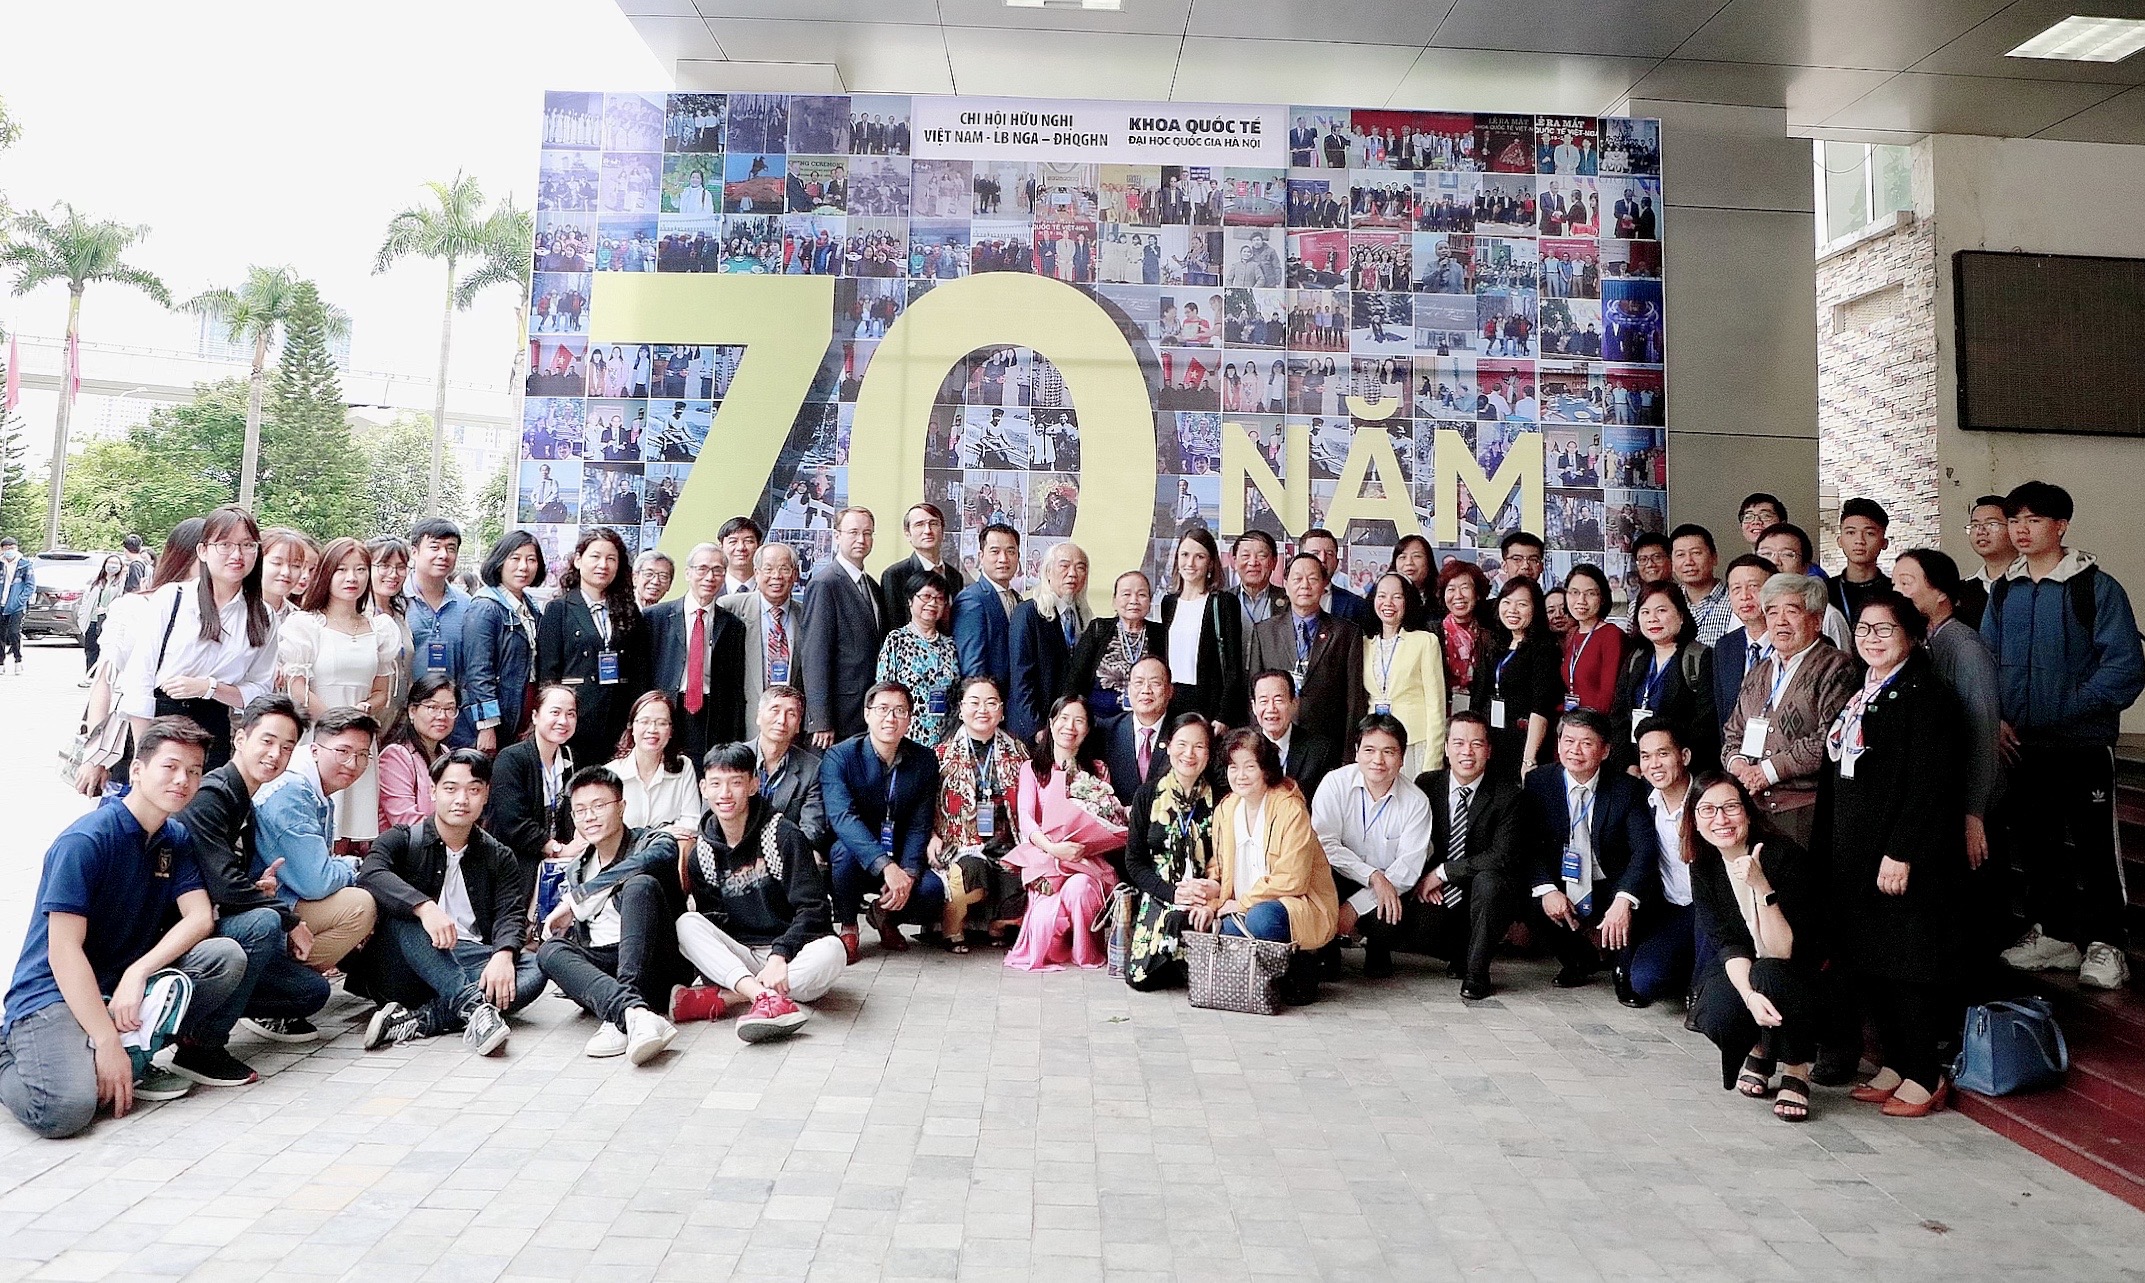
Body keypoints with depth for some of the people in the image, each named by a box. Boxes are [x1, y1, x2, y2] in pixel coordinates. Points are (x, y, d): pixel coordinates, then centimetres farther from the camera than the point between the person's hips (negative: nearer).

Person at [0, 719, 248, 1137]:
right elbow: (64, 951, -20)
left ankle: (137, 1055, -6)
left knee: (227, 956, -18)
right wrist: (107, 1043, -24)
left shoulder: (175, 839, 7)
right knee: (67, 1110, -30)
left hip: (127, 985, 6)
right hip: (54, 993, -6)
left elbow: (200, 917, -3)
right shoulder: (85, 840, -16)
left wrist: (138, 972, -22)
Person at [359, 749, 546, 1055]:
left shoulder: (499, 857, 14)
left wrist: (503, 955, -23)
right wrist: (424, 907, -36)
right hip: (408, 970, -2)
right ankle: (473, 1005, -44)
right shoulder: (403, 841, 5)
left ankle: (416, 1022, -37)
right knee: (401, 914, -31)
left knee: (534, 971, -25)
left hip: (470, 961, 2)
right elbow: (371, 873, -18)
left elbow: (511, 913, 0)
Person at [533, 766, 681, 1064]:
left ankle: (620, 1017, -42)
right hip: (597, 967, 5)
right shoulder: (576, 872, 24)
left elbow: (649, 861, -21)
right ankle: (633, 1012, -50)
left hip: (652, 969, -5)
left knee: (641, 884, -27)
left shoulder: (655, 841, 6)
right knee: (550, 950, -24)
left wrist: (576, 897, -17)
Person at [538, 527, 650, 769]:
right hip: (575, 720, -3)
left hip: (620, 720, 3)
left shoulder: (629, 612, 14)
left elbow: (640, 672, 11)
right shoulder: (559, 609, 4)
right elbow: (547, 672, 0)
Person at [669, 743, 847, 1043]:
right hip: (737, 958, 3)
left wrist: (779, 956, -24)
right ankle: (768, 998, -44)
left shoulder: (784, 836, -5)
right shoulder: (700, 855, 8)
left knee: (831, 950, -34)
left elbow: (812, 908, -11)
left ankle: (718, 998, -34)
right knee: (686, 923, -23)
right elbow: (714, 920, 4)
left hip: (790, 958, -3)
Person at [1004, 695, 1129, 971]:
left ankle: (1085, 953, -8)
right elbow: (1025, 819, -1)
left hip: (1089, 859, 1)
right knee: (1047, 916, -32)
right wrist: (1052, 847, -21)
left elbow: (1113, 822, 11)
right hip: (1044, 859, -1)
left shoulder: (1098, 770, 21)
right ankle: (1052, 950, 3)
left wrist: (1084, 845, -13)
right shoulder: (1032, 768, 14)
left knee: (1080, 887, -35)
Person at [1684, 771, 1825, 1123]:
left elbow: (1782, 951, -28)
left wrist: (1762, 886, -40)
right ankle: (1760, 1051, 9)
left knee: (1768, 973, -37)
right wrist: (1749, 994, -34)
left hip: (1802, 973, -3)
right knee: (1716, 1018, -29)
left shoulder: (1786, 855, -23)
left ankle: (1796, 1072, -10)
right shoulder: (1703, 867, -8)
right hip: (1739, 973, 3)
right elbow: (1726, 945, -14)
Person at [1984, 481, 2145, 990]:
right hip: (2021, 745, 5)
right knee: (2037, 842, 13)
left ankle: (2104, 944, 15)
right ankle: (2052, 934, 25)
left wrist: (2066, 709, -19)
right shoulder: (2003, 591, 9)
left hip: (2083, 743, -5)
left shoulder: (2096, 587, -7)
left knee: (2094, 845, 2)